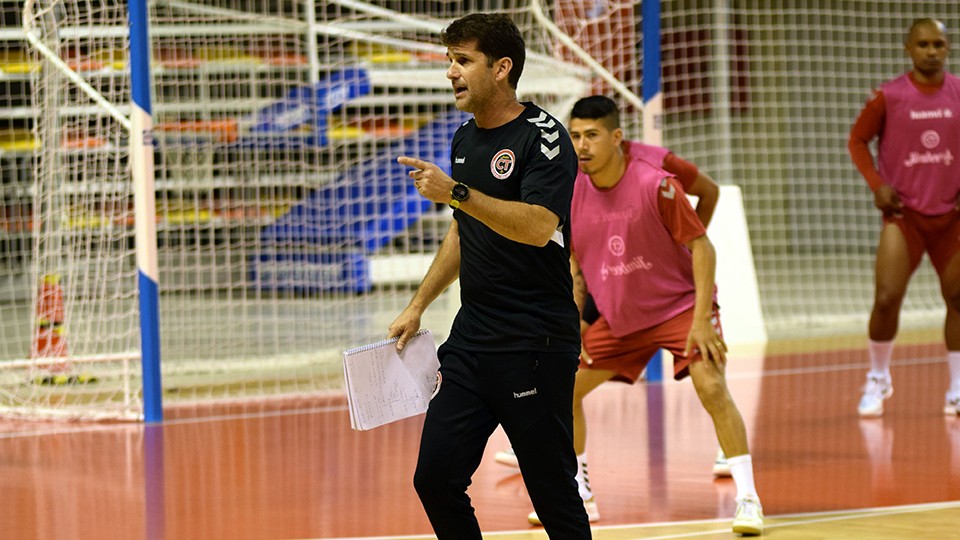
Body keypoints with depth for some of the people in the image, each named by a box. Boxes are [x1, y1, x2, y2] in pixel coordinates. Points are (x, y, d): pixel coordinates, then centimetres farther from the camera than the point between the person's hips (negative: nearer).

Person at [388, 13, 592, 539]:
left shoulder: (543, 136, -11)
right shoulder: (465, 139, 14)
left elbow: (538, 227, -26)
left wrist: (456, 193, -32)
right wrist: (418, 305, 23)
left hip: (535, 346, -8)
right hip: (470, 338, 8)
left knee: (553, 492, -3)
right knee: (435, 478, 1)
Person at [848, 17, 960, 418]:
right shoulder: (889, 96, -6)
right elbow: (857, 140, 4)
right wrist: (877, 185, -7)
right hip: (903, 212, -2)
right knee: (886, 299, -11)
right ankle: (877, 380, 11)